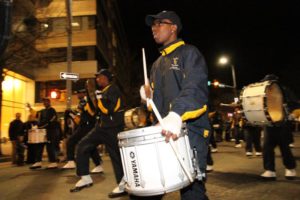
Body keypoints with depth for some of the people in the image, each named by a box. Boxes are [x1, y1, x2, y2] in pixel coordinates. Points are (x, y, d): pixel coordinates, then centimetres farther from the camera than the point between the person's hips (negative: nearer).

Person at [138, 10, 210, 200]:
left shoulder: (189, 53, -2)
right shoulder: (158, 64, 21)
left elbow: (196, 89, -20)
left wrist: (177, 114, -37)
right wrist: (148, 94, 2)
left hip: (190, 130, -7)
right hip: (163, 131, 7)